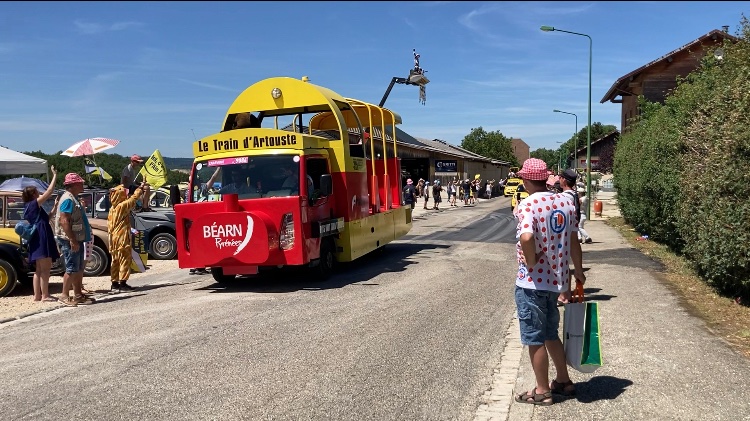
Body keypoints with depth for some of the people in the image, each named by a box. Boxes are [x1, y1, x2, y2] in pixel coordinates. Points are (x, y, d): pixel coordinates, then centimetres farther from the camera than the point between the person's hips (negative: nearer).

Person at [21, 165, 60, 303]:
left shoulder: (28, 208, 18)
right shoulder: (34, 204, -7)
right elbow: (49, 191, -14)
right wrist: (54, 175, -11)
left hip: (36, 241, 10)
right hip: (42, 240, -10)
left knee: (39, 269, 12)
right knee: (45, 268, -8)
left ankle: (37, 295, 15)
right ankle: (45, 296, -8)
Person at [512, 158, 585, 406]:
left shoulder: (528, 205, -17)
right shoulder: (566, 202, 4)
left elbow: (526, 238, -35)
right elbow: (574, 241, 12)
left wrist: (531, 261, -17)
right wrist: (578, 271, 24)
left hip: (532, 282, -7)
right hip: (556, 280, 7)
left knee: (535, 338, 8)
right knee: (550, 334, 24)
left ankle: (542, 391, 20)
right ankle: (563, 381, 36)